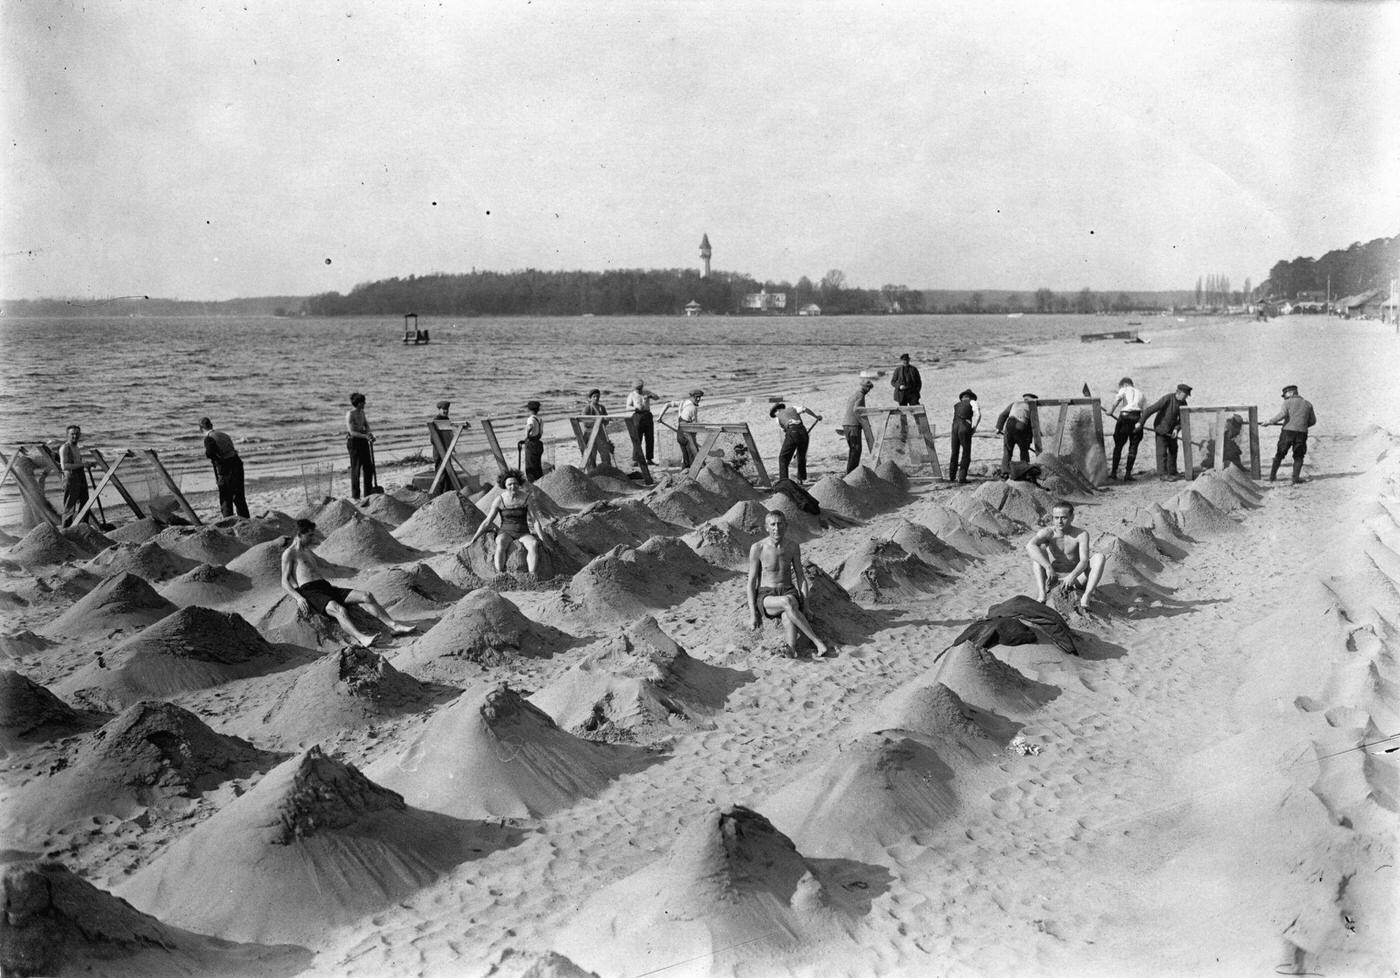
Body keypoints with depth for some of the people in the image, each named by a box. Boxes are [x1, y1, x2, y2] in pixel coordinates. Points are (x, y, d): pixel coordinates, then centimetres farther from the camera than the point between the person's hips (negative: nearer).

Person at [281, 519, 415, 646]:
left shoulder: (307, 551, 30)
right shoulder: (289, 553, 4)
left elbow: (323, 564, 49)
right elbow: (285, 583, -5)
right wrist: (298, 598, -19)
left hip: (326, 586, 8)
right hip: (309, 591, -8)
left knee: (366, 596, -11)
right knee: (339, 610, -38)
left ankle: (393, 625, -18)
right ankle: (361, 638, -60)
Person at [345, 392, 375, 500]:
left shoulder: (362, 412, 9)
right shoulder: (350, 414, -15)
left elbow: (367, 426, 10)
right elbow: (352, 432, -21)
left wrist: (369, 435, -12)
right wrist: (365, 436, -31)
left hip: (363, 442, 8)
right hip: (353, 441, -8)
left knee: (369, 467, 9)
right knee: (356, 468, -2)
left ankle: (368, 493, 20)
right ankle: (355, 496, 6)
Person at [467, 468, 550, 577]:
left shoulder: (527, 498, -8)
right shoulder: (499, 500, -9)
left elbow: (536, 521, -7)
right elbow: (487, 522, -4)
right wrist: (473, 539, -4)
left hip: (523, 534, 1)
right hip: (505, 533, -1)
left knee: (534, 544, -36)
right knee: (501, 543, -39)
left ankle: (532, 576, -44)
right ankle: (499, 574, -45)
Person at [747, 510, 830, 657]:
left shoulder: (793, 546, 5)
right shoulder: (757, 548, -5)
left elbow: (800, 577, 10)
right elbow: (752, 581, -2)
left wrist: (805, 603, -5)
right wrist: (753, 613, -10)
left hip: (789, 593, 2)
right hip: (766, 597, -2)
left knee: (787, 615, -36)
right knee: (786, 603, -38)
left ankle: (792, 653, -57)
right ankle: (818, 643, -37)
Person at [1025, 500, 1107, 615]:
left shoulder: (1081, 534, -8)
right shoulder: (1048, 532, -10)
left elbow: (1084, 561, -22)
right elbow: (1029, 545, -32)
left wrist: (1072, 576, -43)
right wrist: (1048, 567, -44)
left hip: (1074, 579, 0)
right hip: (1052, 579, 0)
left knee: (1099, 557, -20)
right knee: (1039, 548, -21)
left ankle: (1085, 599, -37)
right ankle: (1041, 595, -38)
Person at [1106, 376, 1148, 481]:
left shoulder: (1125, 390, 14)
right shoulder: (1141, 394, 24)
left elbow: (1118, 397, -12)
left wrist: (1111, 410, -13)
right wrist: (1140, 423, 2)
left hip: (1125, 417, -2)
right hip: (1137, 418, 2)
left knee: (1118, 445, 9)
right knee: (1133, 447, 8)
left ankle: (1114, 472, 11)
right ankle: (1128, 473, 1)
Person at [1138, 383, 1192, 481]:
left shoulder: (1183, 403, -6)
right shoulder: (1166, 399, -26)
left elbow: (1182, 419, 0)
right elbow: (1150, 409, -26)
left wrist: (1176, 429, -20)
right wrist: (1140, 422, -27)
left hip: (1172, 430, 7)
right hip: (1161, 428, -7)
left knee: (1173, 450, 12)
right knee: (1162, 451, -8)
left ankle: (1172, 473, 23)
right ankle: (1163, 474, -6)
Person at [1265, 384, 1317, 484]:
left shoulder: (1288, 402, 1)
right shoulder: (1308, 404, 14)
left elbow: (1281, 415, -14)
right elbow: (1313, 421, 20)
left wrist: (1269, 421, -4)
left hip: (1288, 432, -2)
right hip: (1302, 434, 2)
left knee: (1279, 454, 13)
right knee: (1298, 457, 12)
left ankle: (1272, 476, 17)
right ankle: (1296, 479, 2)